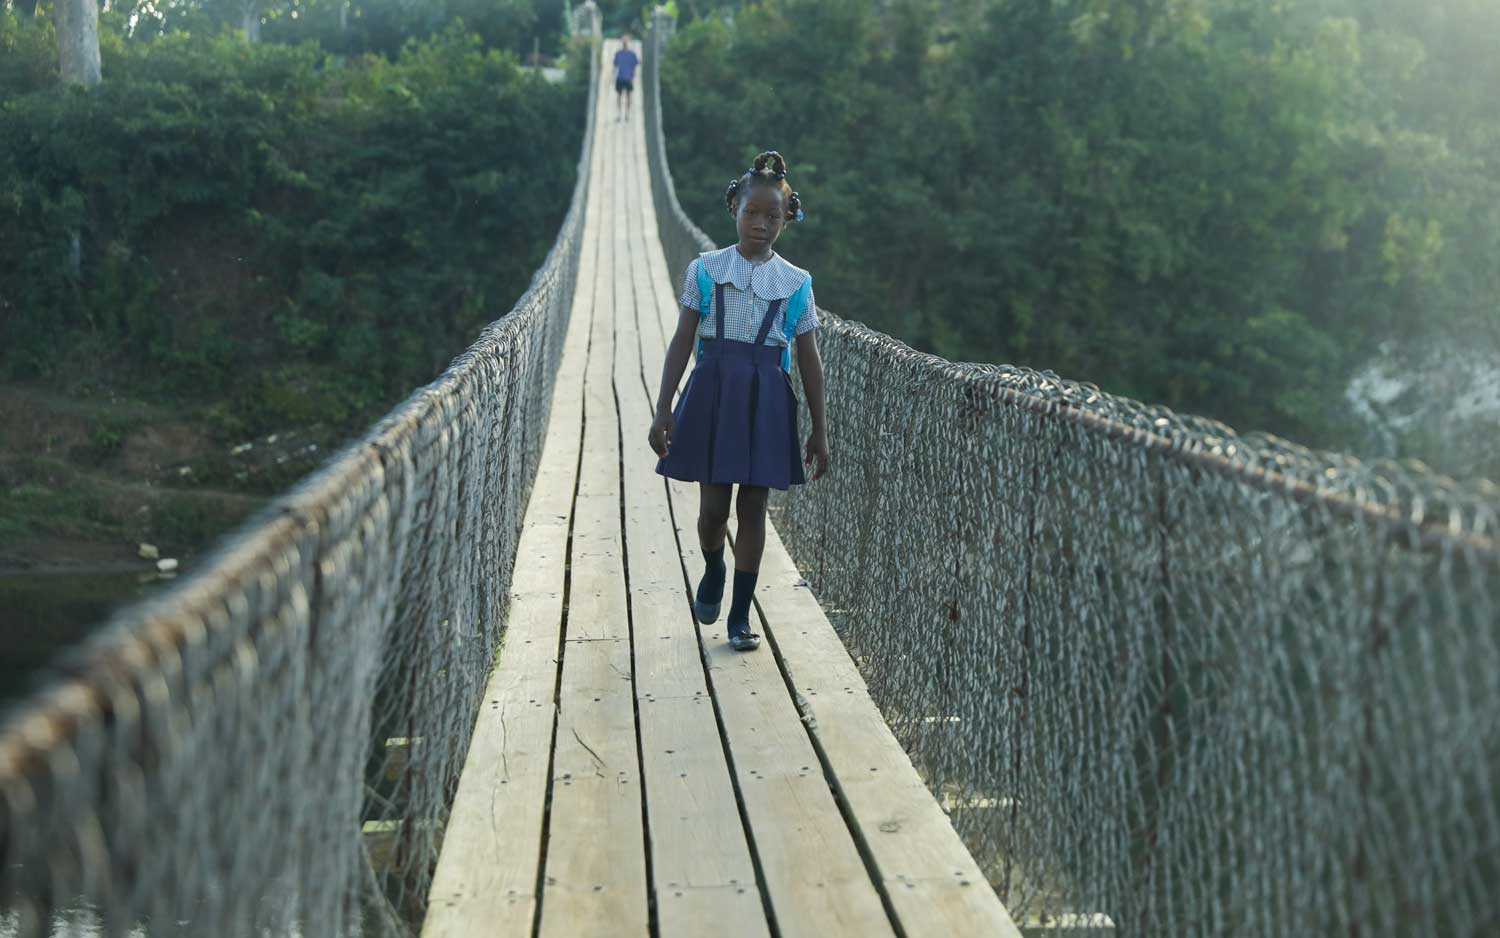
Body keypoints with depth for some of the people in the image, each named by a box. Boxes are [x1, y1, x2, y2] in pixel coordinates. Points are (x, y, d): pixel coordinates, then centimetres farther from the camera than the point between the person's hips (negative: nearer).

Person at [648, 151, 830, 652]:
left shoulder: (796, 283, 5)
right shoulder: (705, 270, 3)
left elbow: (809, 360, 8)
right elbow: (682, 342, 2)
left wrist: (819, 430, 7)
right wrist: (663, 410, -4)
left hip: (766, 399, 1)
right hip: (712, 391, 0)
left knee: (753, 507, 3)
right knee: (713, 507, -1)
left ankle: (740, 617, 15)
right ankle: (713, 569, 34)